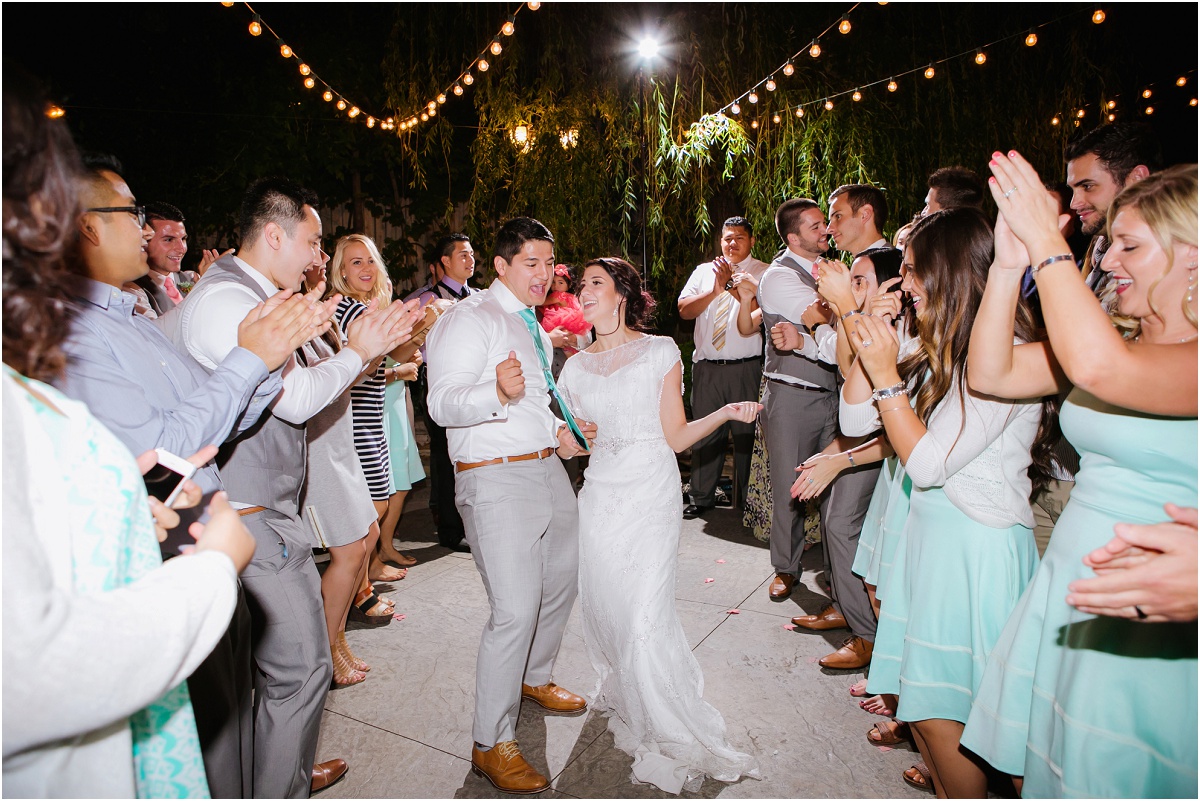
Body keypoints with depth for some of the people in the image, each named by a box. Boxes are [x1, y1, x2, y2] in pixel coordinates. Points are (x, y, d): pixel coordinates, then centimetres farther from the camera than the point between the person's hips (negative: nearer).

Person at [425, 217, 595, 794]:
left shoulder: (534, 328, 20)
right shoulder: (469, 318, -8)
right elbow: (442, 402, -18)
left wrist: (560, 434, 11)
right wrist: (497, 392, -36)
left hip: (548, 468, 9)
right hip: (496, 478, -9)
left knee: (561, 582, 20)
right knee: (516, 610, -12)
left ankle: (534, 680, 46)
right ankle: (491, 745, 7)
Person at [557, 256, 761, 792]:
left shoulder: (660, 352, 1)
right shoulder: (576, 367, 11)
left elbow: (676, 437, -1)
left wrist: (726, 413, -13)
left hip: (651, 492, -4)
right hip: (599, 493, 4)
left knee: (643, 616, -9)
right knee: (602, 608, 6)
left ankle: (677, 737, 9)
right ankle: (623, 700, 33)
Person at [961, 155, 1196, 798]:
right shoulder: (1121, 342, 6)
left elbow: (1098, 367, -36)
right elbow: (991, 373, -1)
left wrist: (1045, 240, -26)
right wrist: (1010, 265, -11)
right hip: (1064, 587, 7)